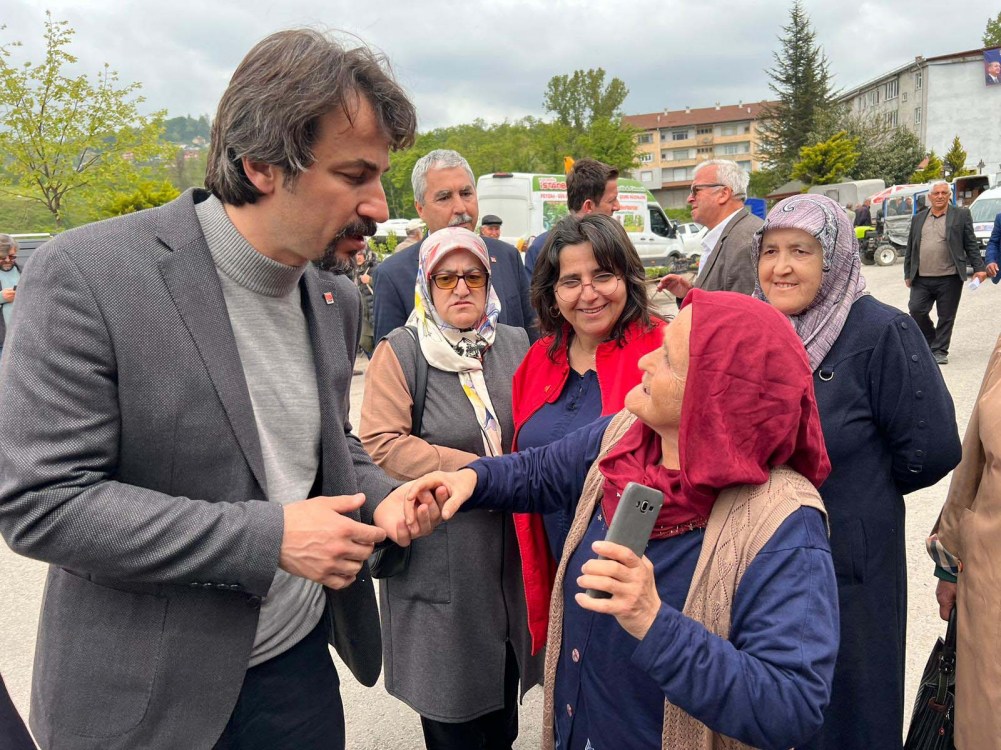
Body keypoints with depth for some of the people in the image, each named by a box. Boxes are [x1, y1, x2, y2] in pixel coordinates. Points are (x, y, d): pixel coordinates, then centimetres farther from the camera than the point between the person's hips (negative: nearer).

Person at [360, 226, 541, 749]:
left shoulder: (516, 345, 6)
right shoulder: (399, 353, -6)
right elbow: (380, 444, -16)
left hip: (510, 547, 4)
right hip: (439, 554, -4)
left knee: (504, 699, 19)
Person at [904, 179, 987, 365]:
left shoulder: (961, 215, 4)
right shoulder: (918, 219, 13)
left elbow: (971, 244, 3)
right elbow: (910, 249, 15)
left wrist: (978, 268, -5)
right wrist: (908, 274, 12)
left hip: (949, 278, -2)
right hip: (921, 279, 3)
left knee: (946, 317, 2)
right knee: (916, 310, -5)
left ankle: (939, 351, 14)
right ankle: (931, 341, 19)